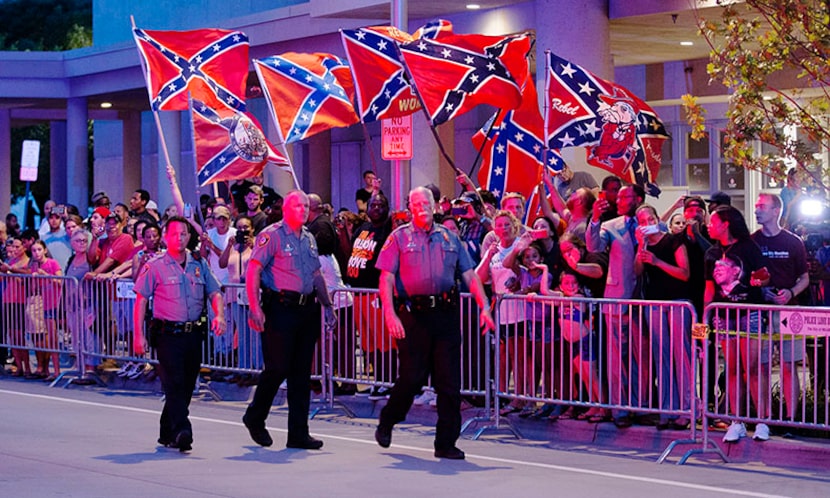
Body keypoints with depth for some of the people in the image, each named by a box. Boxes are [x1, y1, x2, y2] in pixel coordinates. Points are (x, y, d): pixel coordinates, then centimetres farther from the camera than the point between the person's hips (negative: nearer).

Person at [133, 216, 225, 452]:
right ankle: (182, 431, -23)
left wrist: (219, 315, -10)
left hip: (193, 334, 5)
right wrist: (138, 335, -9)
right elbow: (141, 300, -2)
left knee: (186, 386, 8)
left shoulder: (199, 265, 12)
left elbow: (215, 293, 11)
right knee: (174, 383, -15)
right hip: (167, 333, -5)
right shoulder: (154, 267, 0)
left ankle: (167, 432, 22)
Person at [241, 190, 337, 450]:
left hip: (307, 309, 7)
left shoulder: (309, 238, 17)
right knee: (278, 368, -7)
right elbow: (253, 270, -13)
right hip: (280, 309, -7)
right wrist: (255, 308, -22)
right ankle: (255, 418, 17)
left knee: (301, 372, 6)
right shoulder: (271, 235, -6)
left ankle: (298, 433, 10)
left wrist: (327, 304, 20)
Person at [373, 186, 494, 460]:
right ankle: (386, 422, 23)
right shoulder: (399, 238, 5)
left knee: (449, 381, 0)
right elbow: (386, 279, -2)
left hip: (445, 312, 3)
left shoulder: (449, 238, 14)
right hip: (413, 312, -3)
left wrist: (484, 307, 1)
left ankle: (446, 442, 7)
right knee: (412, 377, -3)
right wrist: (390, 314, -15)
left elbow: (470, 275, 13)